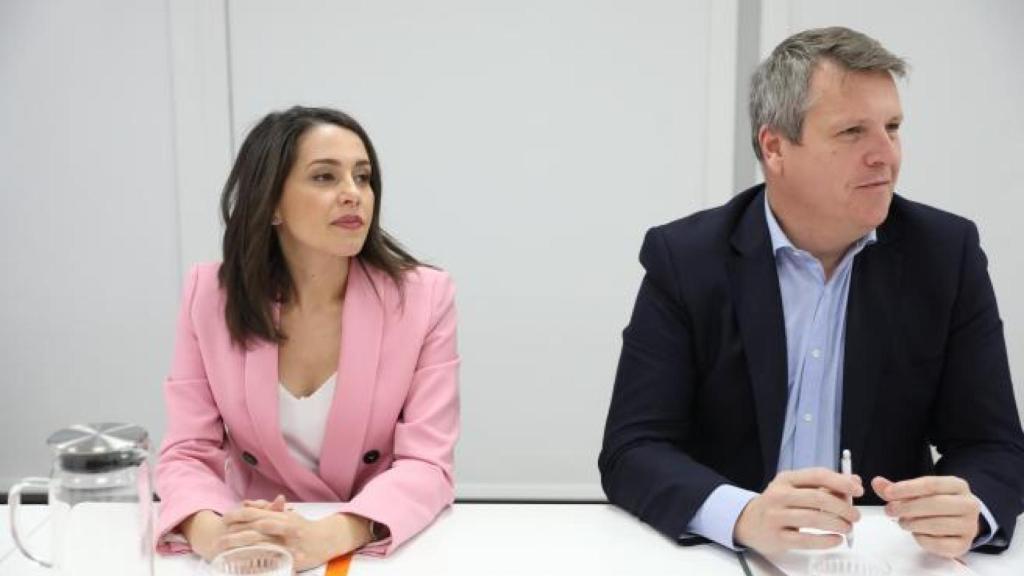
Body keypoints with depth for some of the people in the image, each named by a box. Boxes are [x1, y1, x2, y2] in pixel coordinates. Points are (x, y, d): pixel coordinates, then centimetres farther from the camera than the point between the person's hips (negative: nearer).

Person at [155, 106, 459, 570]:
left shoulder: (424, 297, -10)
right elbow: (188, 453, -4)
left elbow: (426, 464, -13)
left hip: (382, 551, 0)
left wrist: (326, 538, -30)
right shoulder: (208, 294, -5)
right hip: (254, 554, 1)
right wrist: (211, 533, -25)